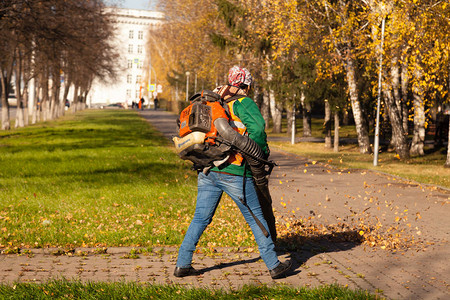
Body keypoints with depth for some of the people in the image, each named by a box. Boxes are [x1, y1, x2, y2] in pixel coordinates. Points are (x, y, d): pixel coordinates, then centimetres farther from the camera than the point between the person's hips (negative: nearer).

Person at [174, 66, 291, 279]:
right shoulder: (243, 103, -4)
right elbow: (257, 126, -19)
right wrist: (260, 151, -4)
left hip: (207, 171, 5)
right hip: (233, 172, -5)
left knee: (200, 218, 12)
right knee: (256, 219, 6)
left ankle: (182, 264, 10)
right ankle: (273, 265, 12)